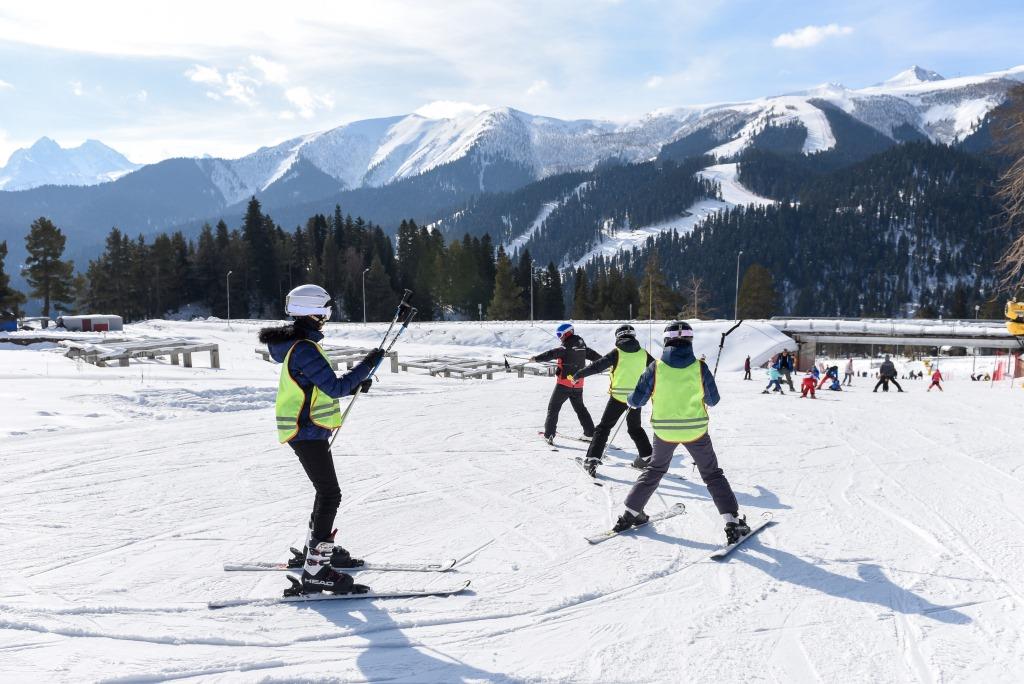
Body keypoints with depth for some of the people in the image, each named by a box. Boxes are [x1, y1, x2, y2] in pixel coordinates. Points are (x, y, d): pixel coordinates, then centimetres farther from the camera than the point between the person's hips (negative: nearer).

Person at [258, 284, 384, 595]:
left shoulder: (298, 343, 14)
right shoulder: (304, 348, -20)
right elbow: (334, 388, -23)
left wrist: (354, 383, 9)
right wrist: (366, 365, -15)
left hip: (306, 430, 11)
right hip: (308, 432, -11)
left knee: (327, 491, 22)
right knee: (330, 495, -12)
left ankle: (318, 547, 38)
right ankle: (316, 570, -12)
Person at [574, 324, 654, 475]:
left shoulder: (617, 352, -7)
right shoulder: (642, 353, 4)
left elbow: (598, 365, -10)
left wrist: (579, 375, -3)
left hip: (618, 397, -4)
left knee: (604, 427, 4)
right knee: (635, 427, 24)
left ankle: (592, 459, -3)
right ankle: (647, 457, 23)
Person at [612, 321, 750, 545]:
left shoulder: (656, 367, -9)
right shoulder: (699, 367, -9)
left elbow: (636, 401, -5)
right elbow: (713, 400, 3)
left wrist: (630, 401, 18)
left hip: (664, 431, 1)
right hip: (695, 430, -1)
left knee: (655, 470, 23)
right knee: (713, 475, 13)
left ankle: (631, 513, 25)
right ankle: (733, 521, 6)